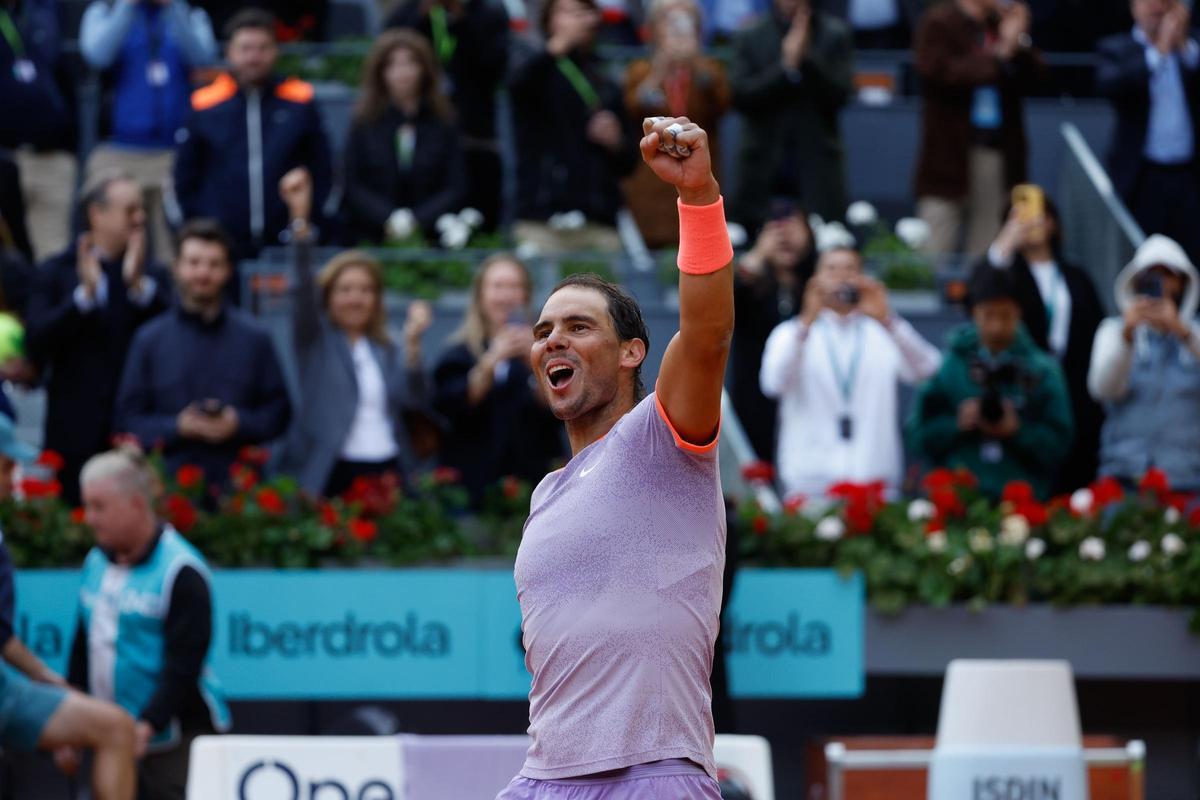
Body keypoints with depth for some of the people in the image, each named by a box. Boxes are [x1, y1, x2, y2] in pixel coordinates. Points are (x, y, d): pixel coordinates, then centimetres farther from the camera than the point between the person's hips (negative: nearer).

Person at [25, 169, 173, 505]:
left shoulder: (154, 275, 8)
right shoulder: (54, 274, 4)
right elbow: (35, 343, -9)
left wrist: (139, 285, -15)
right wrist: (85, 293, -17)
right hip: (75, 434, -1)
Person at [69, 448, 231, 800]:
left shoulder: (180, 571, -12)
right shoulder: (96, 563, 12)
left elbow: (184, 667, -17)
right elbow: (83, 648, 19)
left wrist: (148, 725, -28)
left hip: (176, 739, -7)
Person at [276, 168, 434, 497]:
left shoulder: (387, 351, 16)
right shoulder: (315, 340, 7)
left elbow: (415, 399, 2)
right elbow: (304, 287, -9)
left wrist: (412, 344, -15)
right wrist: (300, 219, -24)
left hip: (386, 472, 3)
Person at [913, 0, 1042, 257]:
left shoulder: (1003, 21, 11)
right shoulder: (938, 23, -3)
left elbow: (1030, 79, 10)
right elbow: (941, 73, -18)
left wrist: (1018, 43, -6)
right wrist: (999, 55, -15)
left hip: (999, 151, 5)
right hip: (951, 152, -5)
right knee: (934, 251, -4)